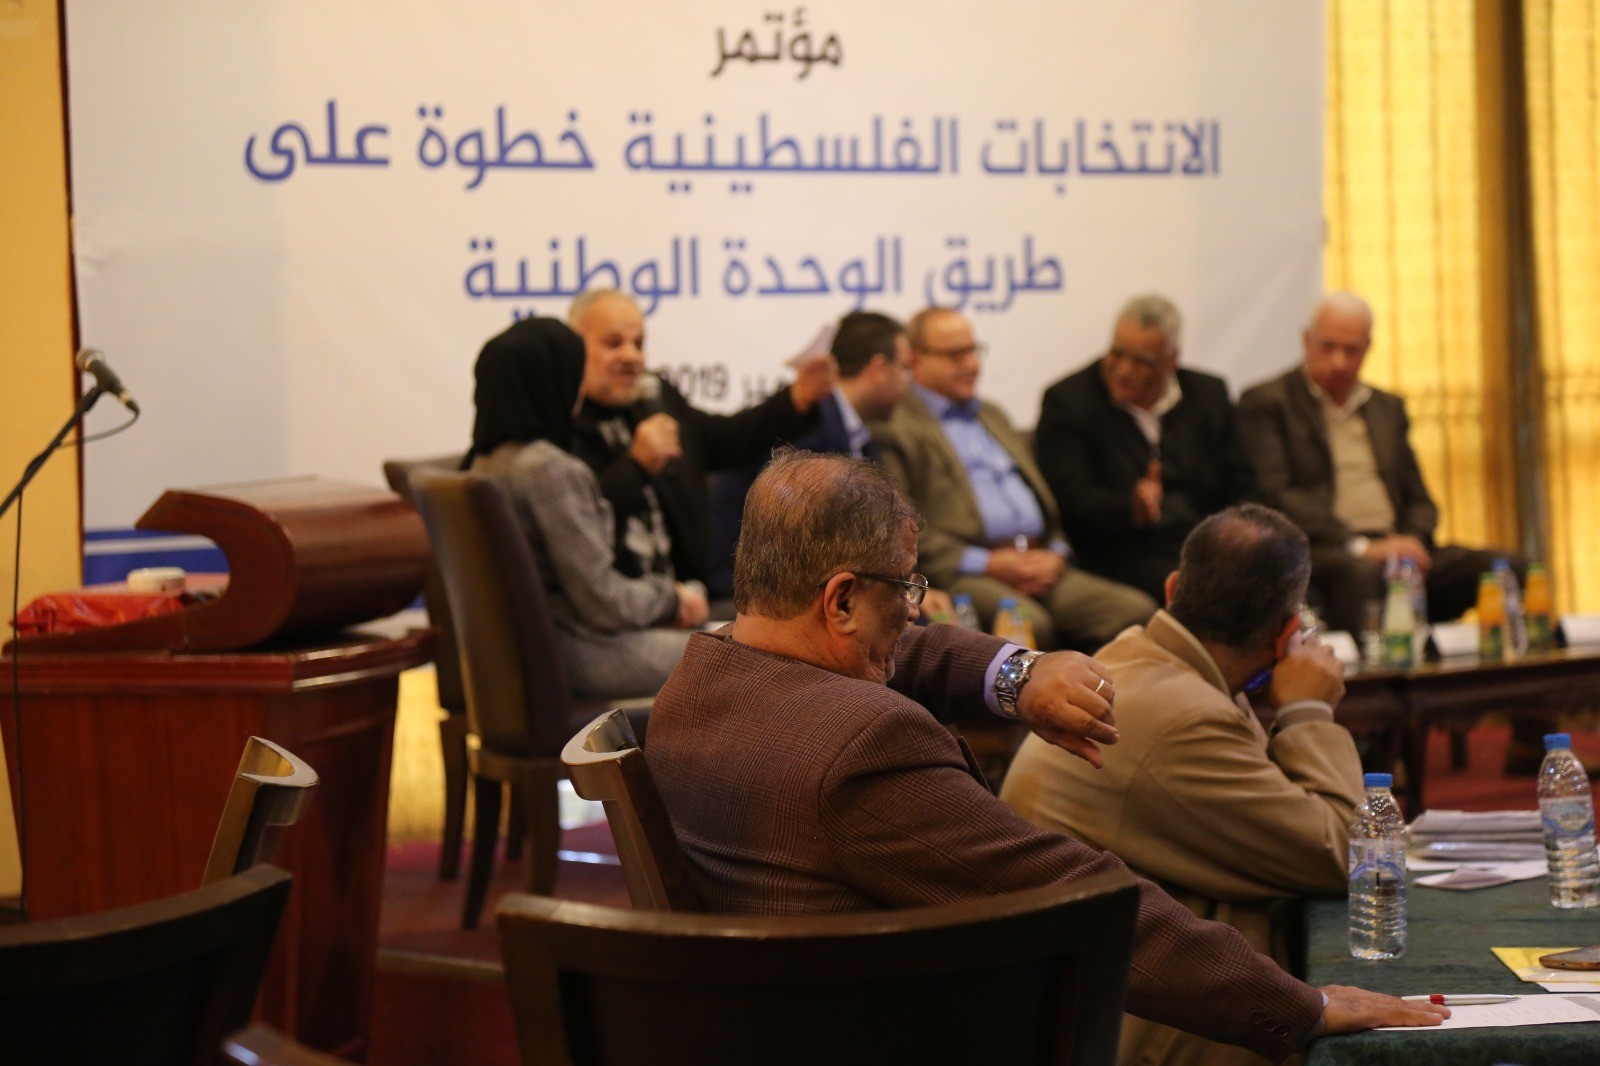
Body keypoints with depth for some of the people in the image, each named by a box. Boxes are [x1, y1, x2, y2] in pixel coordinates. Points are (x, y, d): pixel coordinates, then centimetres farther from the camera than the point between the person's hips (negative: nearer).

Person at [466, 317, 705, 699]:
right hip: (574, 656, -9)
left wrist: (663, 598, 6)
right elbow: (605, 604, -19)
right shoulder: (551, 470, -21)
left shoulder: (488, 460, 7)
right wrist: (670, 597, 0)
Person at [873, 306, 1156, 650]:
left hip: (1041, 567, 7)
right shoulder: (893, 425, 3)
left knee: (1137, 610, -18)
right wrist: (984, 563, -14)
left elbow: (1043, 498, 29)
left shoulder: (992, 416, 30)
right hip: (960, 574, -7)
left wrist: (1055, 554, 6)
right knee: (1028, 622, -38)